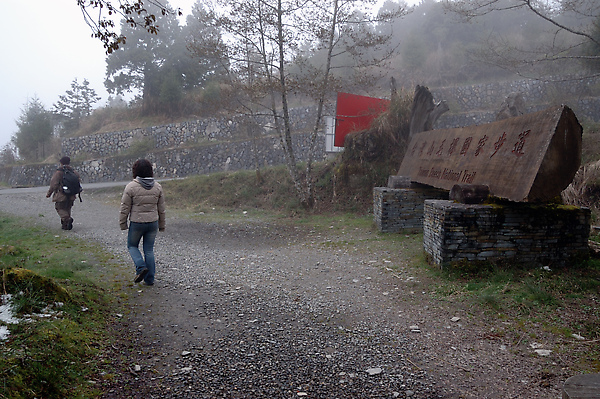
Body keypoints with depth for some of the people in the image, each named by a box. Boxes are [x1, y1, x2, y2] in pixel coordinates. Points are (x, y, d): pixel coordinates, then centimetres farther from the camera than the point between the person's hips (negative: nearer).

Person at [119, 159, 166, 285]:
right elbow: (161, 208, 8)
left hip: (136, 223, -3)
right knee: (149, 250, 10)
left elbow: (125, 207, -7)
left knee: (132, 245, 18)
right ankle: (149, 279, 12)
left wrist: (123, 223, 6)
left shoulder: (131, 186, -11)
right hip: (153, 223, 3)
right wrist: (162, 225, 16)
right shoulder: (157, 186, 2)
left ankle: (141, 267, -4)